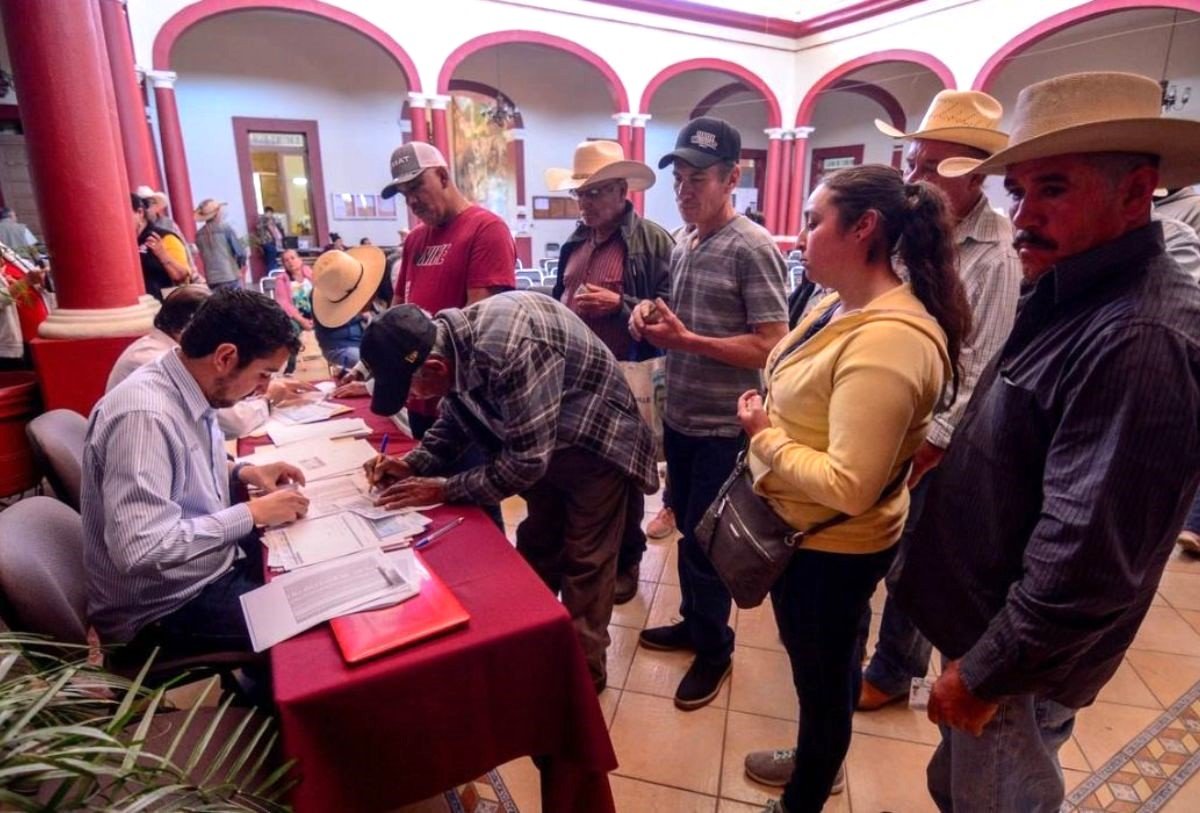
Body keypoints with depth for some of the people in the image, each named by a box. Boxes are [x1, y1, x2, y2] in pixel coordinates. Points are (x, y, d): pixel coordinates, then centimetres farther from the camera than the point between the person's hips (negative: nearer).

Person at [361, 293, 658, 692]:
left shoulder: (506, 350, -38)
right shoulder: (447, 346, -10)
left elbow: (526, 460, -32)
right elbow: (454, 421, 7)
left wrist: (445, 489, -23)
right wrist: (413, 464, -8)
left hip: (595, 444, -8)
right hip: (542, 445, 8)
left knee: (584, 562, 4)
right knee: (536, 550, 17)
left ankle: (583, 668, 24)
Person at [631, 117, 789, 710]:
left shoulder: (753, 247, -16)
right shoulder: (683, 245, 9)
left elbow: (772, 347, -21)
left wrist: (686, 339, -24)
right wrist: (650, 317, -4)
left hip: (723, 428, -7)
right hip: (679, 418, 8)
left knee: (704, 542, 6)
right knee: (689, 531, 21)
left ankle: (714, 647, 29)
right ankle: (693, 622, 41)